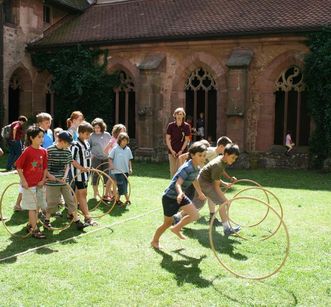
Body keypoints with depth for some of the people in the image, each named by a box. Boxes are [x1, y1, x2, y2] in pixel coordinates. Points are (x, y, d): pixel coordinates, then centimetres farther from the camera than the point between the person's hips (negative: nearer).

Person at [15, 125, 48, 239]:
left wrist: (43, 180, -1)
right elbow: (18, 166, -9)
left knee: (37, 206, 14)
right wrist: (23, 181, -11)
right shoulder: (27, 151, -13)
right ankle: (35, 229, 5)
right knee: (32, 207, -1)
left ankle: (30, 225, 30)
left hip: (40, 183, 6)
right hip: (29, 184, -6)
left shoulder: (43, 151, 3)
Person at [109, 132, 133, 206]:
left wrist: (130, 168, 4)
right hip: (117, 171, -5)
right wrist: (111, 165, -16)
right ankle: (127, 199, -1)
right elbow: (110, 158, -2)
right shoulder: (115, 149, -7)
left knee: (122, 186, 9)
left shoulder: (128, 149, 5)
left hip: (125, 171, 5)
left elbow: (129, 160, 11)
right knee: (122, 186, -10)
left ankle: (118, 199, 21)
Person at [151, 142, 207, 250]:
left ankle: (176, 228, 17)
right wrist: (180, 193, -57)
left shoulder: (197, 168, 0)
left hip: (180, 196, 8)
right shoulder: (187, 168, -28)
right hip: (170, 197, -8)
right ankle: (154, 241, 31)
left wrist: (200, 193, 33)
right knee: (168, 223, 7)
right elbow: (178, 184, -37)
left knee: (195, 215, -5)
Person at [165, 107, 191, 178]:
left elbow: (186, 140, -1)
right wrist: (171, 150, -6)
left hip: (182, 151, -1)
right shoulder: (171, 126, 1)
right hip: (172, 151, 2)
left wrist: (181, 151, -8)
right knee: (173, 170, 4)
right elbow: (167, 139, 2)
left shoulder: (186, 126, -2)